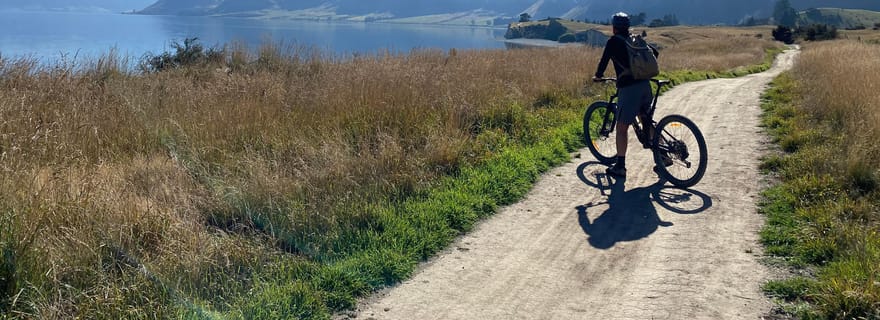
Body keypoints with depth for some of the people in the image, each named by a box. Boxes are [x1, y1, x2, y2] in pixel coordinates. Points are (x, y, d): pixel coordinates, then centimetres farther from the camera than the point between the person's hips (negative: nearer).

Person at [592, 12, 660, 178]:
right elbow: (655, 52, 24)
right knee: (646, 121, 21)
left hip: (628, 88, -7)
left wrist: (598, 76, 16)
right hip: (645, 85, 7)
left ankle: (620, 167, 0)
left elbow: (604, 60, -2)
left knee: (622, 127, 0)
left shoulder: (614, 41, -1)